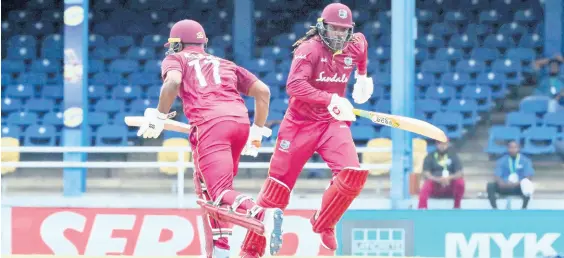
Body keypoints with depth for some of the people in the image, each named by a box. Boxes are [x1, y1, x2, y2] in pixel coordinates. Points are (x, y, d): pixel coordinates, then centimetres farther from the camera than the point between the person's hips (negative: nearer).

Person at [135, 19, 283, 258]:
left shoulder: (176, 59, 20)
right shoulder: (224, 64, 33)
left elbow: (173, 82, -4)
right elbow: (263, 91, 23)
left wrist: (159, 117, 3)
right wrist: (258, 131, 29)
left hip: (210, 123, -6)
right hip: (241, 121, 6)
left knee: (220, 195, -16)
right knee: (208, 187, 22)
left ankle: (263, 216, -43)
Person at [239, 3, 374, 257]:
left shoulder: (355, 46, 1)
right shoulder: (310, 49, -16)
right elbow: (294, 85, -30)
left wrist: (362, 75, 32)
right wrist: (331, 99, -40)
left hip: (333, 122, 4)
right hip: (300, 122, -4)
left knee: (353, 174, -20)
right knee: (279, 185, -3)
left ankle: (323, 225, 4)